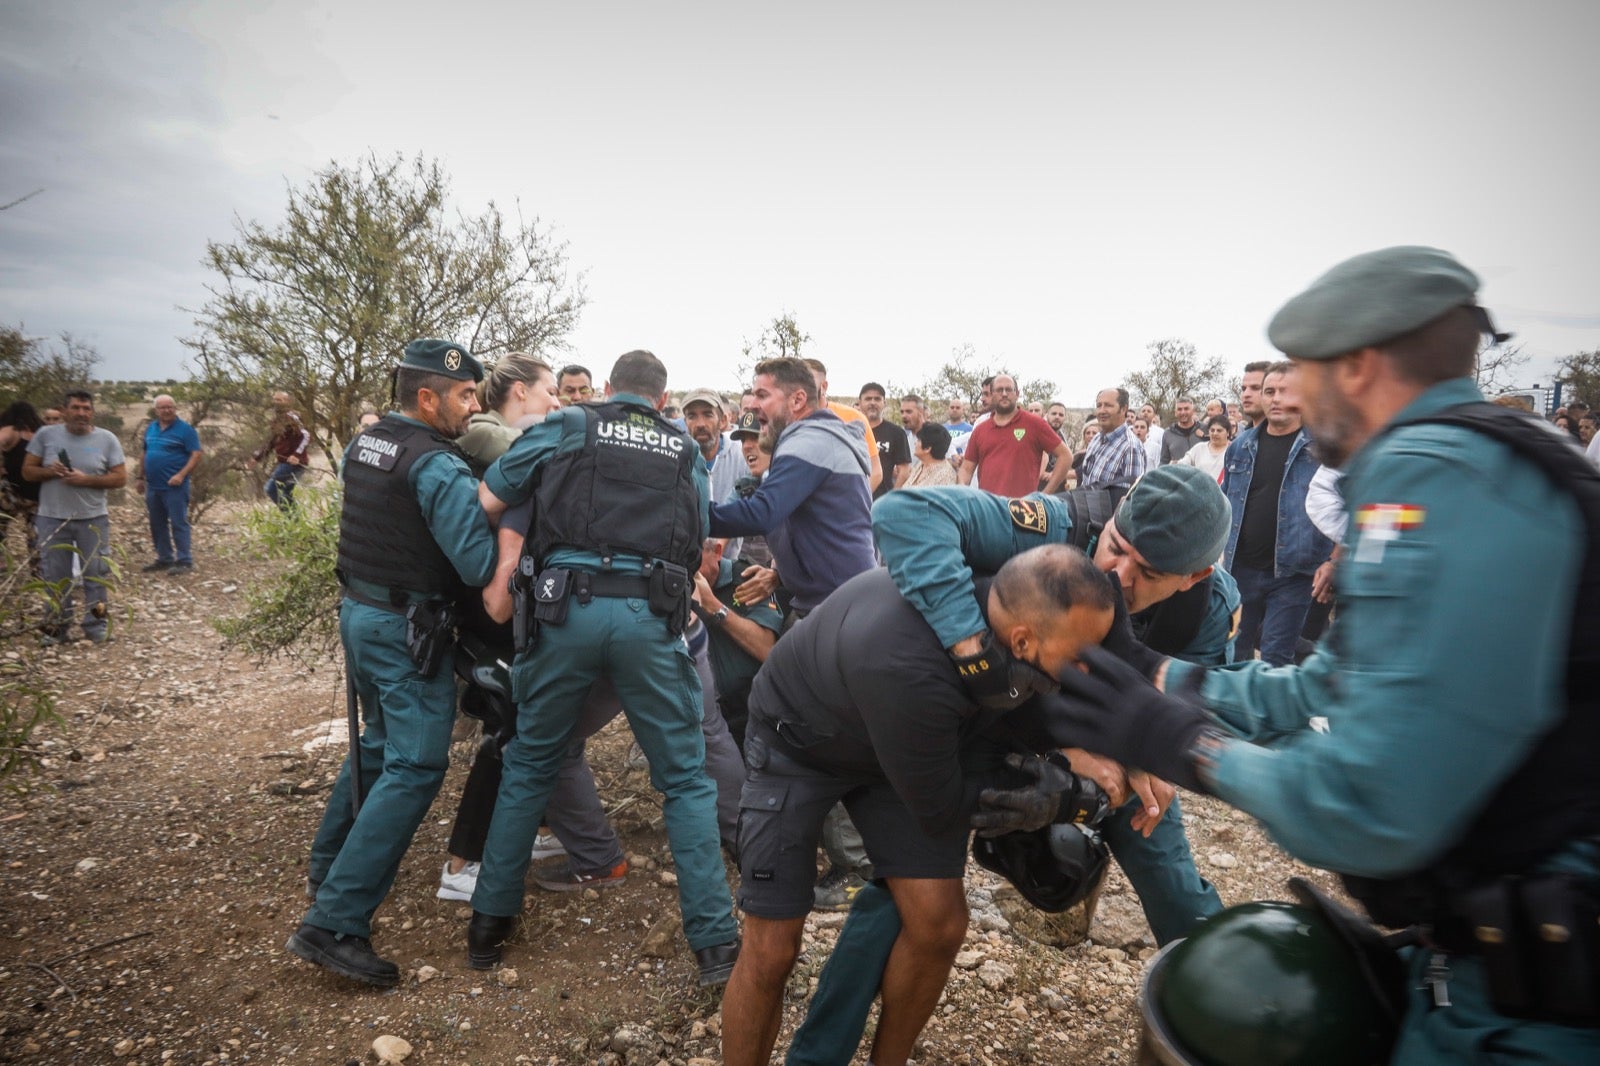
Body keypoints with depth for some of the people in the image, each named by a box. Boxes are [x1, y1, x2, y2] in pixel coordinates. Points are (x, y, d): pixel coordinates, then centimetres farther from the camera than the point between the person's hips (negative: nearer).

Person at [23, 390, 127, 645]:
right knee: (54, 576, 9)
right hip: (52, 519, 1)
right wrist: (49, 472, -15)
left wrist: (86, 479, -17)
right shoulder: (46, 434, 1)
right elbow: (28, 471, 5)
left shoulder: (107, 439, -2)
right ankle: (55, 627, 20)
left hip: (93, 519, -1)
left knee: (97, 573, 5)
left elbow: (120, 478, -4)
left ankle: (96, 625, 16)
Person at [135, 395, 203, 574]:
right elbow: (145, 454, 21)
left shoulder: (185, 429, -7)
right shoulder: (151, 428, 13)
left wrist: (181, 475, -22)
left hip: (174, 487, -7)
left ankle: (184, 561, -2)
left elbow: (196, 455, -13)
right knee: (157, 525, 12)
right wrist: (140, 476, 18)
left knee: (178, 524, -6)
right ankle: (164, 559, 22)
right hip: (153, 486, 7)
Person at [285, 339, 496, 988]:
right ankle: (335, 923, -7)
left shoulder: (362, 443, 6)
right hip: (407, 629, -9)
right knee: (414, 767, -6)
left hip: (359, 611, 9)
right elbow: (480, 566, -26)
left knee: (380, 741, 26)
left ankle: (328, 868, 40)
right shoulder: (438, 467, -20)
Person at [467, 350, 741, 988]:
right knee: (685, 779, 10)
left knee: (529, 765, 19)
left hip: (567, 606, 0)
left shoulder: (567, 426, 12)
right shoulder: (686, 452, 18)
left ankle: (488, 923, 28)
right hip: (652, 618, 0)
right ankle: (716, 942, 10)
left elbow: (488, 501, 9)